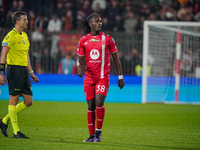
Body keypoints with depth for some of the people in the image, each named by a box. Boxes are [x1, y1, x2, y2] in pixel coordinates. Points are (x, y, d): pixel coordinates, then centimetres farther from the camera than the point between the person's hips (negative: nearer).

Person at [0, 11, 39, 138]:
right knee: (14, 99, -3)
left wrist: (31, 72, 22)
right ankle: (16, 132, 0)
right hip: (14, 69, -9)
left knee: (28, 101, 6)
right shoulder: (11, 36, -9)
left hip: (24, 70, 9)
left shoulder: (25, 36, 17)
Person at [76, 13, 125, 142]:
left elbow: (116, 58, 6)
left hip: (103, 77, -2)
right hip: (89, 77, 2)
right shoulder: (83, 40, 6)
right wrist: (79, 67, -13)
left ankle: (99, 131, -1)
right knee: (90, 106, 3)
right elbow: (80, 59, 11)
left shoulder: (107, 39, 1)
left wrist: (120, 77, 5)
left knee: (99, 102, -18)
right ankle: (92, 135, 12)